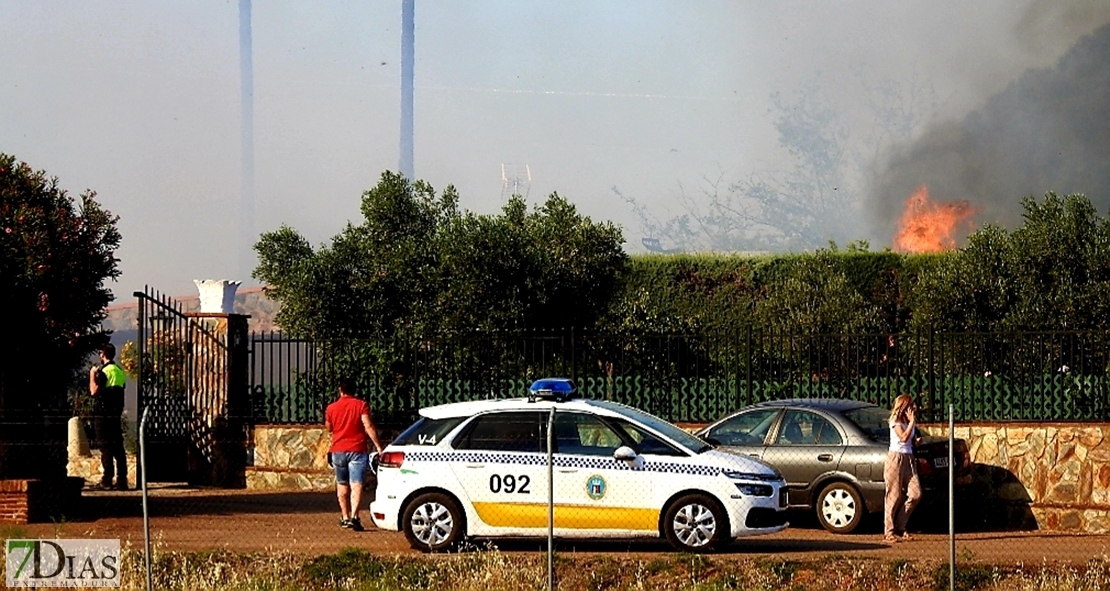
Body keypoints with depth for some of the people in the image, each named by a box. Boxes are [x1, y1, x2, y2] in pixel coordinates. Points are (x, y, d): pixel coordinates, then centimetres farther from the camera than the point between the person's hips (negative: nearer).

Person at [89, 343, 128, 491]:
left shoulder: (104, 371, -11)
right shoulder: (120, 371, 13)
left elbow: (94, 391, -16)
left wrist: (92, 375, -4)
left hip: (103, 414, -7)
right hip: (116, 414, 7)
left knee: (105, 446, -6)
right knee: (118, 447, 6)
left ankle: (107, 480, -9)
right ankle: (122, 480, 4)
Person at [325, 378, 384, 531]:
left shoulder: (331, 408, 5)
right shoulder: (361, 405, -3)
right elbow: (368, 426, -13)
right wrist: (377, 445, -14)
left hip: (338, 450, 3)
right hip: (357, 450, -3)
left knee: (342, 485, 17)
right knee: (356, 485, -9)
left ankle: (345, 517, 22)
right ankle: (354, 516, -24)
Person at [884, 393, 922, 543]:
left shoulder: (910, 423, 17)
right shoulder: (895, 422, -5)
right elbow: (904, 437, -20)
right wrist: (912, 421, -13)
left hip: (909, 460, 7)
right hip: (896, 458, -7)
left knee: (915, 494, -6)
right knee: (894, 496, -5)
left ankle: (899, 527, 6)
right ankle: (889, 532, 0)